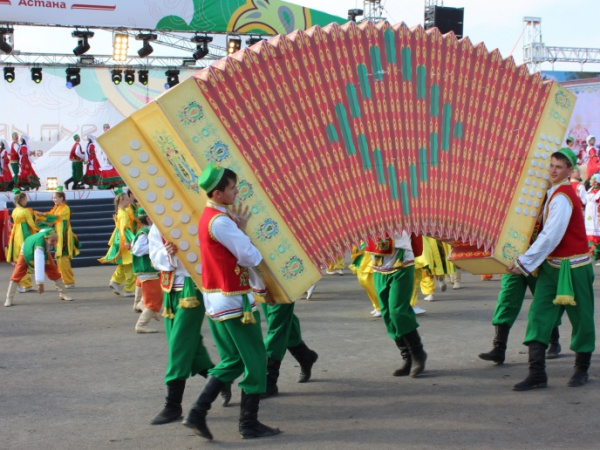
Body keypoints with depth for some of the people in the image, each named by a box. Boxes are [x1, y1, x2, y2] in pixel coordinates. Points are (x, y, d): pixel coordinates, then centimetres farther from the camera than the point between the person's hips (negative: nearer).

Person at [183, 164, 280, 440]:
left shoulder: (211, 217, 13)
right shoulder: (220, 222, -20)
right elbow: (250, 256, -18)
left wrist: (260, 288, 20)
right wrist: (241, 229, -1)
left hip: (218, 300, 10)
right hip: (234, 302, -10)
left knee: (232, 361, 17)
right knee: (255, 361, 2)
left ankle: (197, 414, 11)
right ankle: (249, 424, 10)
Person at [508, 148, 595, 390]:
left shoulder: (562, 197, -18)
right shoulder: (553, 193, 11)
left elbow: (551, 236, -23)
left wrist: (525, 263, -20)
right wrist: (526, 261, 11)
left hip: (573, 267, -9)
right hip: (552, 266, 9)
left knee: (580, 318, 6)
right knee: (539, 315, -2)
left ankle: (582, 370, 22)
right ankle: (537, 373, -5)